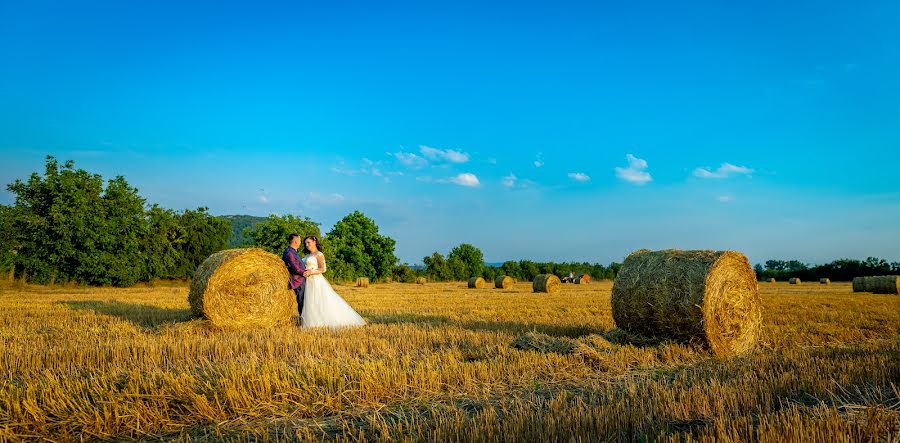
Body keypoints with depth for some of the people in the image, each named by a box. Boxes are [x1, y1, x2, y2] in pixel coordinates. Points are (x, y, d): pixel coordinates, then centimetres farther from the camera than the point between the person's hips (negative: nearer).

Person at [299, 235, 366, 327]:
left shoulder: (319, 254, -4)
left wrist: (311, 272, -26)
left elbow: (322, 269, -13)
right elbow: (303, 268, 17)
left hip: (317, 281, -7)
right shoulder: (307, 255, 19)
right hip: (308, 282, 7)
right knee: (310, 304, 2)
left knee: (324, 303, -10)